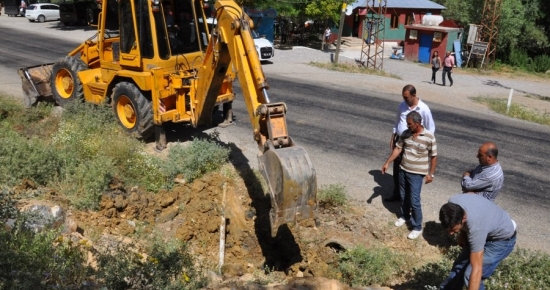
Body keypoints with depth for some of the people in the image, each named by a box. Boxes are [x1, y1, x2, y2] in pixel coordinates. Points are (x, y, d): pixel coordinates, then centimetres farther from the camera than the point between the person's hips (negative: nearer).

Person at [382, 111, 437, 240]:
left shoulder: (429, 137, -17)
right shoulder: (406, 133, -4)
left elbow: (433, 156, -8)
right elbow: (398, 148, 6)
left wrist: (431, 174, -7)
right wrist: (387, 163, 4)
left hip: (416, 174, -5)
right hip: (403, 170, 5)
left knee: (414, 201, -3)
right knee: (403, 196, 20)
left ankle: (417, 227, 11)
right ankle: (404, 216, 44)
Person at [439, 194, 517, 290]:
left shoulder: (475, 227, -44)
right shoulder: (452, 204, -26)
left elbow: (477, 270, -40)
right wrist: (462, 233, 1)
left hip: (502, 238, -7)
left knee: (470, 274, -17)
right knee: (460, 265, 13)